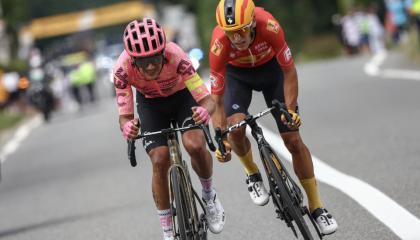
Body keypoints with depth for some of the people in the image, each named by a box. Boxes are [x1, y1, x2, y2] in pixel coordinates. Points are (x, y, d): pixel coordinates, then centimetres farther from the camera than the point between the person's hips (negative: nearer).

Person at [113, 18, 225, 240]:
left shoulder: (175, 56, -39)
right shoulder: (123, 69, -35)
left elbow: (207, 99, -38)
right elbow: (124, 116, -30)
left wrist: (205, 110, -61)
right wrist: (127, 126, -54)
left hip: (182, 95, -1)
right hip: (150, 103, 1)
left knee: (195, 145, -25)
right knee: (159, 161, -15)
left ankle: (209, 195, 7)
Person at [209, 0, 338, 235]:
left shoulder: (269, 26, -39)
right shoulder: (220, 43, -36)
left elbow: (289, 71, -24)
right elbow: (217, 100, -28)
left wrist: (290, 110, -30)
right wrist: (221, 140, -34)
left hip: (270, 67, 0)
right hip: (237, 74, 0)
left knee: (294, 139, -5)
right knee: (235, 127, -26)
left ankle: (316, 206, 7)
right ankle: (253, 175, 5)